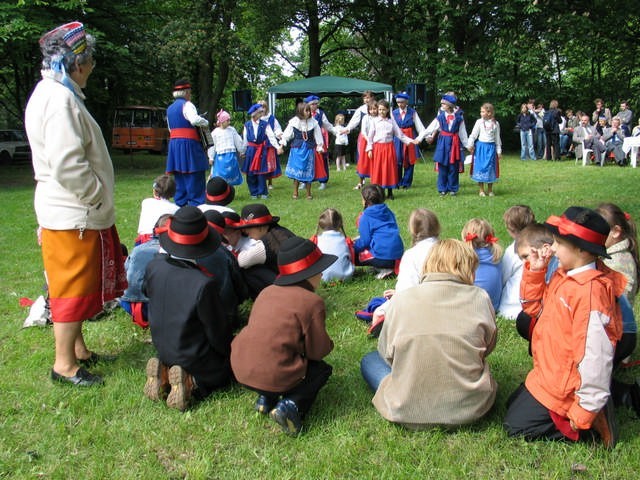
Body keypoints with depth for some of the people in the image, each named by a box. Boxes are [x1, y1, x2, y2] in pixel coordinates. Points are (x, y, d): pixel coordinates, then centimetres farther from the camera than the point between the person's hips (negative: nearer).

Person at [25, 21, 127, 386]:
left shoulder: (54, 93, 14)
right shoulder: (60, 99, -20)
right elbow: (67, 165, -29)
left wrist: (97, 197, 17)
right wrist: (97, 194, -14)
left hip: (77, 212, 10)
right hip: (73, 216, -10)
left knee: (79, 286, 20)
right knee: (73, 288, 1)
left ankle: (78, 349, 35)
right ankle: (64, 364, 15)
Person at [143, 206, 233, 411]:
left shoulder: (154, 267, -14)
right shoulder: (204, 284, -31)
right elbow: (217, 332, -18)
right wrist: (228, 352, 2)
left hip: (164, 351, 6)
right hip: (196, 359, -6)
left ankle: (164, 372, 4)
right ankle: (191, 382, -6)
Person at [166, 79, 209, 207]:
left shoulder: (170, 108, 19)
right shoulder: (187, 105, -8)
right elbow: (195, 120, -25)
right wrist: (206, 122, -8)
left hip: (174, 145, 8)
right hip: (188, 144, -8)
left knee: (180, 179, 12)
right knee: (195, 177, -5)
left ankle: (180, 204, 15)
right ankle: (196, 205, -6)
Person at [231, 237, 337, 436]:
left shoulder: (266, 292, 11)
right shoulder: (312, 301, -10)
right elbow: (318, 350, -6)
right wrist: (328, 344, 19)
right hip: (275, 377, -7)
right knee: (322, 369, 18)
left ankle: (265, 398, 17)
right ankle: (291, 405, -6)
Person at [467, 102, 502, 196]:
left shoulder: (495, 123, 2)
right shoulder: (479, 122, -1)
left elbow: (497, 138, 8)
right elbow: (473, 134, 1)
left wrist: (499, 150, 9)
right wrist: (470, 145, -6)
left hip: (491, 147, 1)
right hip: (480, 147, -1)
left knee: (490, 168, 5)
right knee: (480, 168, 1)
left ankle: (490, 190, 17)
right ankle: (481, 190, 10)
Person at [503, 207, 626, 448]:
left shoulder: (590, 292, -29)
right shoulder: (564, 276, 0)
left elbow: (594, 356, -29)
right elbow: (535, 307, 15)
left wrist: (584, 415, -24)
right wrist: (535, 270, -2)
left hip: (563, 388, -9)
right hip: (550, 375, 9)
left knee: (516, 426, 0)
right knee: (513, 405, 23)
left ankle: (592, 421, 3)